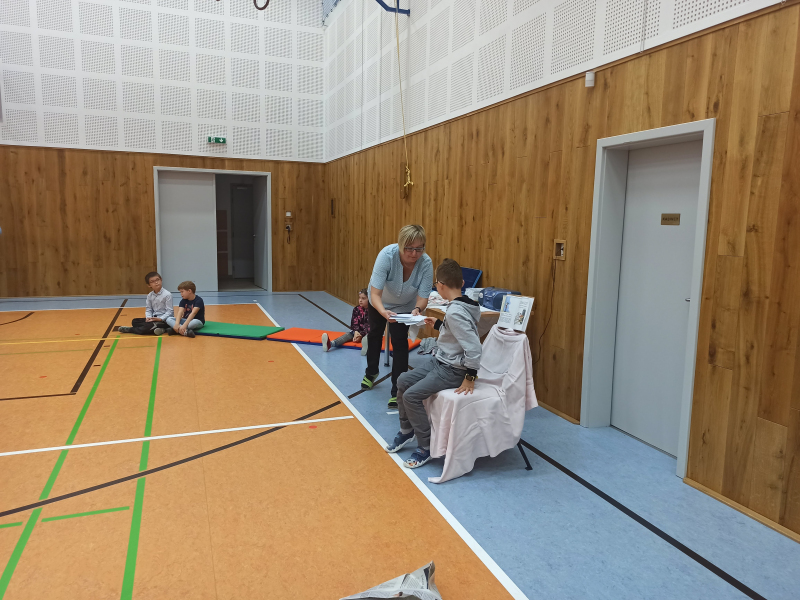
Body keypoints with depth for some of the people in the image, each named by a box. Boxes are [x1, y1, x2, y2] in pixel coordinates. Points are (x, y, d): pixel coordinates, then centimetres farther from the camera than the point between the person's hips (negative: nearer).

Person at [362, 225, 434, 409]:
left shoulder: (426, 263, -36)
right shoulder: (387, 255, -42)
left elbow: (423, 296, -33)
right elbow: (375, 294, -43)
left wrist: (417, 309, -55)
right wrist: (384, 312, -61)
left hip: (405, 305, -1)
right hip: (379, 302, 1)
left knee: (400, 341, -12)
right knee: (374, 333, 22)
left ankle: (397, 392, -1)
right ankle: (371, 373, 50)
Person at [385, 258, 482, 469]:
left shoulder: (455, 312, -27)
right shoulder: (460, 306, 3)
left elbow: (474, 347, -31)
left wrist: (470, 378, -24)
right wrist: (438, 325, 23)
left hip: (453, 370, -10)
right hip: (439, 361, 10)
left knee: (411, 395, -16)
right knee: (403, 381, 12)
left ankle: (426, 447, 1)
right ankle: (407, 432, 30)